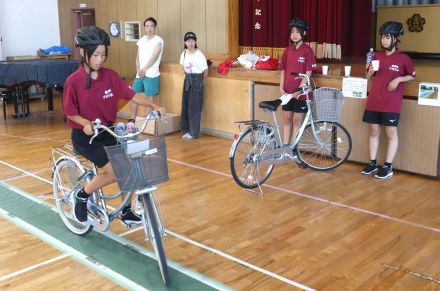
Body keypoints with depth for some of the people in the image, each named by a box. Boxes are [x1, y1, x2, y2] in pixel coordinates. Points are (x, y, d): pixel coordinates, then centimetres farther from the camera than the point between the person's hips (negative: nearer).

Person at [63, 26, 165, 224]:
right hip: (84, 136, -5)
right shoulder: (74, 81, -15)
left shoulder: (110, 76, -3)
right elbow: (70, 113, -10)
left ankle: (126, 212, 11)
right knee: (114, 172, -19)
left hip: (107, 132, 5)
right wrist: (86, 123, -30)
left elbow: (131, 95, -5)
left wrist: (154, 106, -19)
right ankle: (82, 196, 7)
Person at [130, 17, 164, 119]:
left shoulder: (158, 40, -6)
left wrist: (144, 70, -15)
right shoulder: (141, 40, 13)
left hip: (151, 74, -6)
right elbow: (138, 57, 10)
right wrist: (138, 70, -7)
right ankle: (133, 119, 18)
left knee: (149, 97, -3)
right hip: (139, 74, 6)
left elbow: (154, 57, -13)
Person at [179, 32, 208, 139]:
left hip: (197, 81, -7)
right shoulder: (184, 53, 5)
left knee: (194, 107, -3)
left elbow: (205, 70, -10)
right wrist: (189, 77, 17)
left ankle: (194, 132, 6)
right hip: (187, 80, 7)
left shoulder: (199, 55, -14)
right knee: (185, 106, 8)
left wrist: (201, 82, 2)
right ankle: (186, 130, 19)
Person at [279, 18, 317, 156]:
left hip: (300, 92, -5)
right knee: (286, 120, 10)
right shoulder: (288, 50, 7)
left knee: (297, 121, 4)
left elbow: (308, 73, -11)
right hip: (287, 92, 5)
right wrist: (281, 88, -1)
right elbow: (283, 70, 10)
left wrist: (298, 90, -17)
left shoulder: (307, 50, -8)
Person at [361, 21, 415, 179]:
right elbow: (368, 77, 14)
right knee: (374, 132, 9)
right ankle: (372, 163, 19)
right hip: (374, 101, 5)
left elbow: (412, 75, 6)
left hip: (391, 103, -4)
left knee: (391, 133, 1)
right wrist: (370, 70, -8)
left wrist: (398, 79, -11)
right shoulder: (377, 56, 8)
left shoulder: (403, 58, -4)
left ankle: (388, 167, 7)